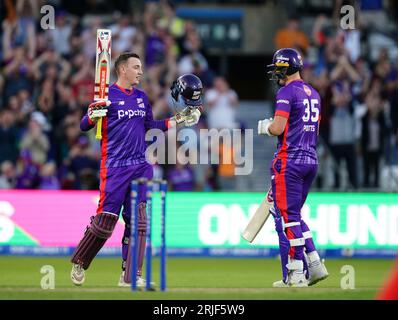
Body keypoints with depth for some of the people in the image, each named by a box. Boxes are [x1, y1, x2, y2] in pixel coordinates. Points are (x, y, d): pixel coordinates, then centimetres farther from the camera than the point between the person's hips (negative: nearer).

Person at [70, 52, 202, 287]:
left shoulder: (142, 97, 14)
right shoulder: (107, 95, -5)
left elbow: (150, 125, 24)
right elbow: (84, 126, -8)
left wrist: (179, 120, 17)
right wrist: (93, 116, -29)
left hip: (141, 167, 6)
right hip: (115, 168, -6)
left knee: (137, 222, 3)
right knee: (105, 220, -8)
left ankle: (132, 274, 7)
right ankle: (79, 263, 12)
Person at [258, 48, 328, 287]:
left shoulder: (287, 92, -11)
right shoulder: (313, 93, 15)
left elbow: (277, 128, -17)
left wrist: (264, 126, 4)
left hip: (290, 160, -8)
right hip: (311, 160, 8)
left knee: (287, 215, -4)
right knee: (294, 214, 17)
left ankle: (296, 273, -5)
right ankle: (314, 264, 9)